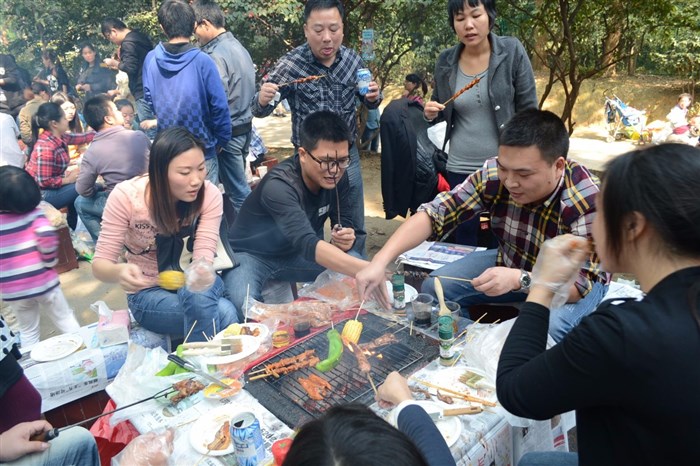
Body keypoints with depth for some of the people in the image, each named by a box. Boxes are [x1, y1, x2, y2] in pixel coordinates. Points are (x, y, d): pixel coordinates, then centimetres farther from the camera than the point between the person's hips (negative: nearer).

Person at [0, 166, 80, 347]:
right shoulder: (34, 213, -10)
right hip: (43, 282, -2)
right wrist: (49, 261, -10)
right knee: (65, 320, 15)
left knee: (28, 332, 18)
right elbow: (47, 236, -25)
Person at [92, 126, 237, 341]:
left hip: (192, 284, 3)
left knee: (197, 294, -36)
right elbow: (100, 264, -17)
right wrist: (119, 272, -42)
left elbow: (204, 254, -23)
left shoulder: (210, 195, -18)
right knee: (224, 313, -32)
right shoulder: (126, 196, -20)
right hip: (149, 293, -2)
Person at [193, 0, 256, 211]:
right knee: (237, 183, 18)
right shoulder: (239, 46, 10)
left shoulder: (216, 55, -18)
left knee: (238, 190, 1)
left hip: (228, 131, -9)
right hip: (245, 126, 9)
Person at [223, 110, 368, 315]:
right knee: (244, 304, -37)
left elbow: (345, 223, -4)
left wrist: (344, 239, -31)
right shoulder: (279, 185, -34)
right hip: (251, 255, -6)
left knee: (355, 263, -16)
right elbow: (307, 244, -47)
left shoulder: (337, 177, -13)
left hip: (295, 253, 6)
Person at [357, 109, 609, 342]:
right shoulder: (494, 174, -24)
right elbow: (434, 213, -24)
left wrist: (520, 280, -48)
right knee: (434, 288, -11)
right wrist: (380, 261, -36)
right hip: (511, 263, 4)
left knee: (547, 329, -34)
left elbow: (580, 284, -30)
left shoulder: (587, 203, -33)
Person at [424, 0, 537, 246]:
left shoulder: (512, 51, -8)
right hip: (460, 168, 3)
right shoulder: (446, 61, 0)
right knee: (463, 243, 14)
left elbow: (528, 111, -5)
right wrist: (431, 113, -10)